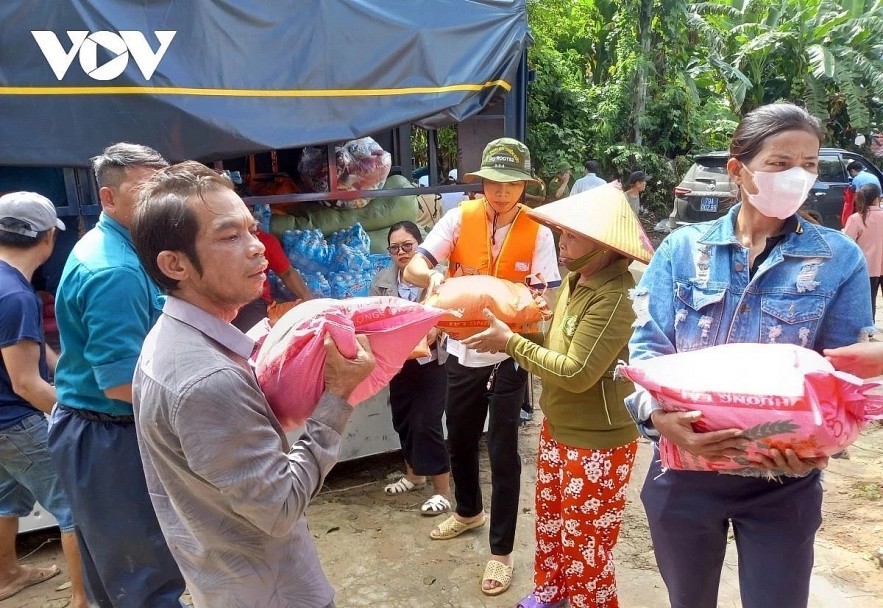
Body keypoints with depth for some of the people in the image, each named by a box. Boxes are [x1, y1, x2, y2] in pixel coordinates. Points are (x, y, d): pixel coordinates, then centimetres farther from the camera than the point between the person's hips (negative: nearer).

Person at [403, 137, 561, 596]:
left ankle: (502, 550, 22)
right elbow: (411, 270, -13)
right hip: (462, 349, 3)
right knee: (459, 440, 20)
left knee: (502, 452, 4)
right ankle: (468, 511, 48)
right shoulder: (460, 218, -7)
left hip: (509, 352, -3)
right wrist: (433, 274, -36)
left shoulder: (537, 231, -9)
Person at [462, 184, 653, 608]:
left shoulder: (614, 298, -27)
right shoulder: (574, 279, 2)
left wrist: (511, 342, -23)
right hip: (557, 428, 9)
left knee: (585, 545, 10)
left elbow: (576, 373, -29)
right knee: (550, 521, 26)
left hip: (596, 441, -9)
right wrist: (507, 336, -7)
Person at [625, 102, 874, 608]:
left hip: (785, 481, 0)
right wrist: (660, 414, -25)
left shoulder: (840, 259, -3)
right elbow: (648, 344, -6)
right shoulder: (682, 249, -3)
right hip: (684, 467, 1)